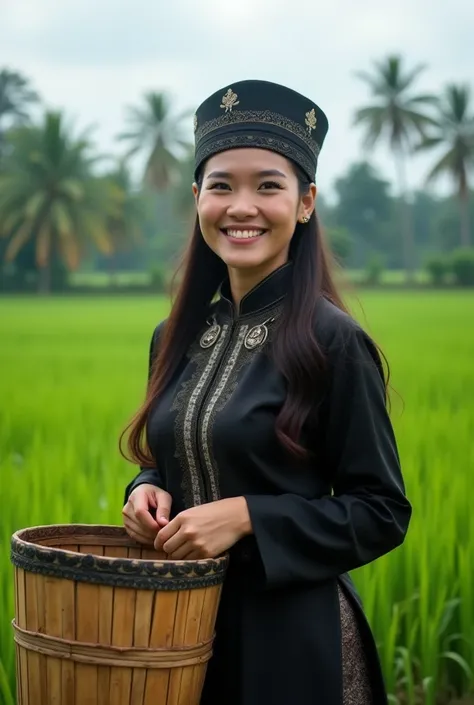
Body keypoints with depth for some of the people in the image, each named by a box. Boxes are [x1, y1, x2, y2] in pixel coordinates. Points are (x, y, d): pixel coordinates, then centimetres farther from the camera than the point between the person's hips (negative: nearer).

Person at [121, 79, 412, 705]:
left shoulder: (332, 342, -13)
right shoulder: (178, 338, 5)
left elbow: (383, 513, -12)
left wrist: (246, 516, -21)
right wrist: (148, 490, -5)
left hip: (291, 637, -5)